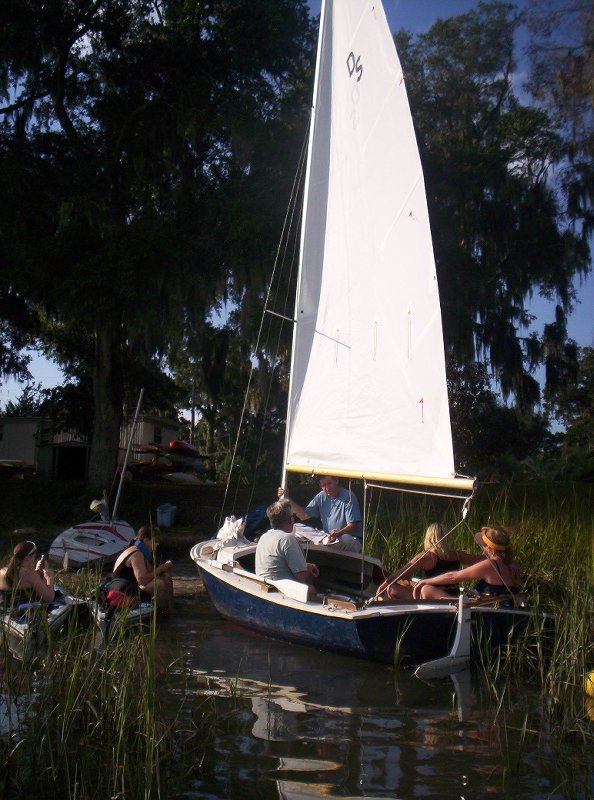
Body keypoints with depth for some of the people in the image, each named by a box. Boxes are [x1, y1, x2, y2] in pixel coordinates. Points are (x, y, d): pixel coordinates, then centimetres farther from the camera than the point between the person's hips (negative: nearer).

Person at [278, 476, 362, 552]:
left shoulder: (348, 497, -8)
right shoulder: (321, 497, 10)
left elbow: (352, 526, -14)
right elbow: (304, 516, 8)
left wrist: (338, 534, -35)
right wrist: (287, 499, 0)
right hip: (328, 537, 5)